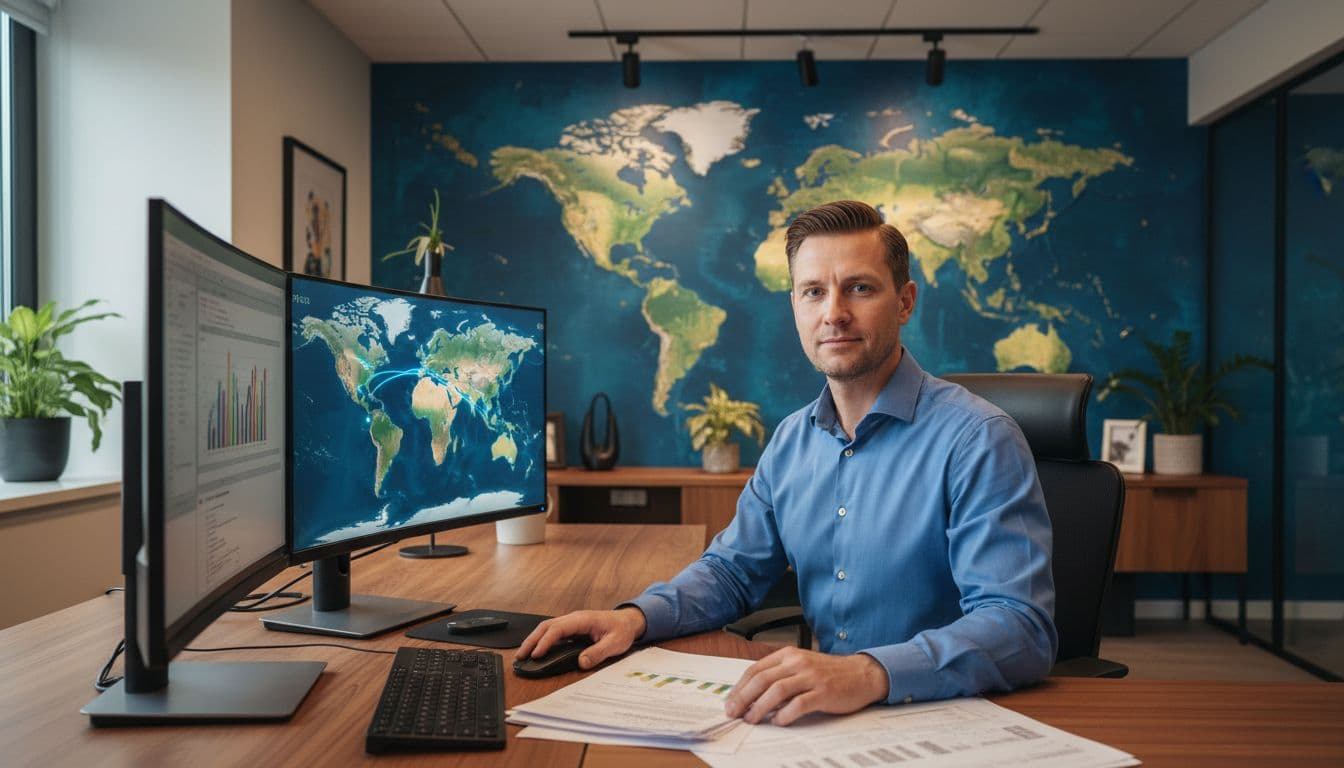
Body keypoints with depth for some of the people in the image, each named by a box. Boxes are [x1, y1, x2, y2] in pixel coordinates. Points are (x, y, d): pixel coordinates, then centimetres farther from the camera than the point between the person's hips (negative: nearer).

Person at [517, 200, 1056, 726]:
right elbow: (733, 571, 15)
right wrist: (635, 617, -4)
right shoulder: (792, 440, 8)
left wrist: (869, 674, -38)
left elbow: (1022, 627, -23)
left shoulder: (977, 440, -14)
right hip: (820, 714, 5)